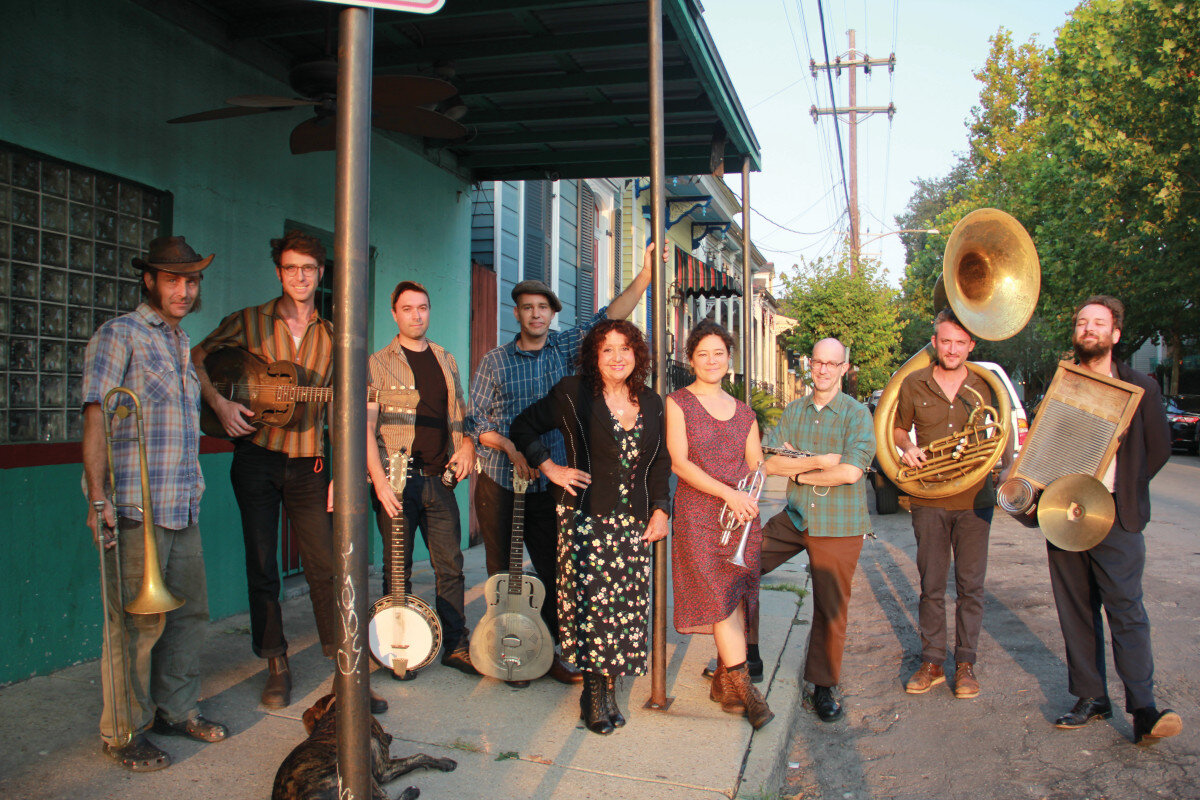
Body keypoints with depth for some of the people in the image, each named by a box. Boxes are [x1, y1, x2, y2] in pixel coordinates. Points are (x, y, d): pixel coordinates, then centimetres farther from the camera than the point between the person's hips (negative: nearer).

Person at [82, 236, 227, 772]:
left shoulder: (182, 344, 19)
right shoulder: (118, 335, -3)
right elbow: (96, 417, -10)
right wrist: (97, 497, -17)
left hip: (183, 506, 7)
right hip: (135, 508, -7)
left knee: (190, 611, 12)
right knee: (137, 622, -1)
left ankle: (176, 709, 28)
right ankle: (124, 732, 14)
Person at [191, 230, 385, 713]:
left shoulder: (331, 337, 7)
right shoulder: (249, 322, 3)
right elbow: (195, 359, 6)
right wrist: (219, 403, -10)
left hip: (308, 465, 1)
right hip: (256, 459, 0)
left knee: (325, 567, 1)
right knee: (262, 567, 6)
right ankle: (277, 666, 20)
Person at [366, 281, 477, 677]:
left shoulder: (446, 361, 15)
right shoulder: (378, 363, 0)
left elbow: (460, 413, 23)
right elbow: (366, 427, -8)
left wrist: (467, 445, 3)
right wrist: (379, 480, -19)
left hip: (439, 478, 4)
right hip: (398, 479, -4)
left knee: (450, 566, 6)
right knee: (398, 568, 4)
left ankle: (456, 646, 17)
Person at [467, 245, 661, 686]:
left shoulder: (565, 347, 5)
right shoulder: (494, 361, 2)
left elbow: (608, 318, -5)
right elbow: (476, 421, 2)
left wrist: (644, 276, -15)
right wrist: (510, 447, -14)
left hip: (550, 483, 1)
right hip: (499, 484, -1)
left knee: (557, 571, 6)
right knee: (503, 575, 6)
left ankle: (550, 651, 21)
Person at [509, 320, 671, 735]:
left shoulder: (651, 403, 12)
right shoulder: (573, 394, -1)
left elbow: (661, 462, 19)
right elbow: (524, 428, 7)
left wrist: (661, 508, 10)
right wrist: (550, 468, -2)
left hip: (634, 522, 4)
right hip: (586, 518, -4)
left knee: (627, 606, 4)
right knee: (592, 601, -7)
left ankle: (608, 686, 19)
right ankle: (595, 691, 9)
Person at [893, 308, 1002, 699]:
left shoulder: (985, 387, 4)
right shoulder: (913, 384, 2)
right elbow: (898, 427, 14)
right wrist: (907, 447, -6)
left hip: (974, 500, 0)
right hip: (928, 500, 0)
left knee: (970, 584, 5)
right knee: (931, 585, 6)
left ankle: (965, 663, 19)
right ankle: (931, 662, 18)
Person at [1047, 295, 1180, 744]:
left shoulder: (1140, 387, 5)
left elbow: (1159, 447, 9)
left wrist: (1123, 489, 4)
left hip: (1115, 517, -3)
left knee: (1126, 609, -8)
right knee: (1076, 610, 6)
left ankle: (1144, 710, -4)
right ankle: (1090, 699, 14)